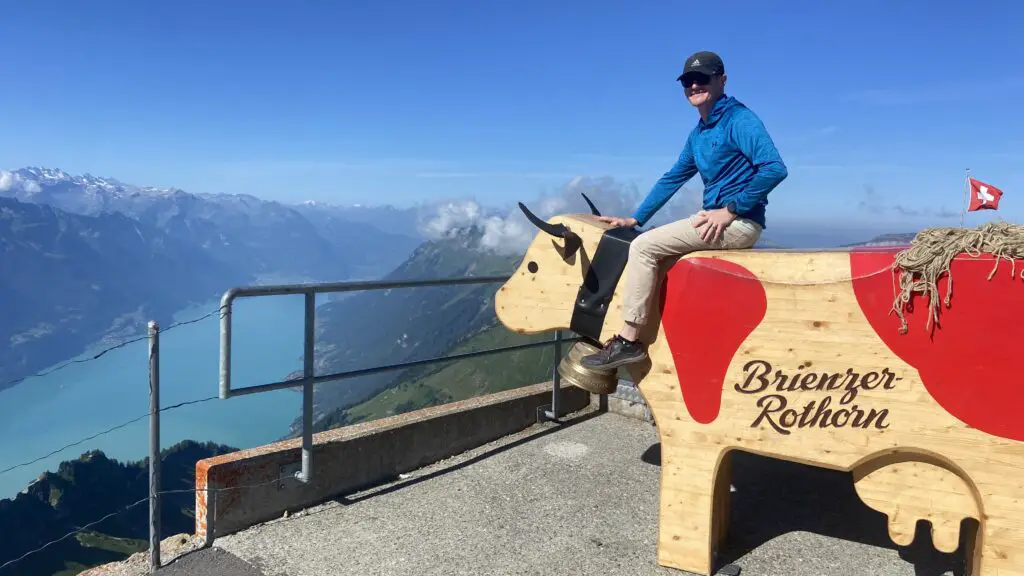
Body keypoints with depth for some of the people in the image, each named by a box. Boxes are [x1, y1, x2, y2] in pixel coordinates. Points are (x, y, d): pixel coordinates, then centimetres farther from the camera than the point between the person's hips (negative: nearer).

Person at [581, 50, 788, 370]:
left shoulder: (739, 120, -10)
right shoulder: (698, 134, 17)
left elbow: (775, 169, -21)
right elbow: (673, 178, 22)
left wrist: (730, 210, -21)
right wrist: (635, 218, 17)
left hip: (738, 223, -10)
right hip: (718, 219, 10)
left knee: (644, 247, -16)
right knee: (648, 241, 13)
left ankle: (628, 341, -13)